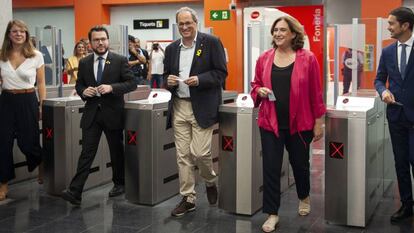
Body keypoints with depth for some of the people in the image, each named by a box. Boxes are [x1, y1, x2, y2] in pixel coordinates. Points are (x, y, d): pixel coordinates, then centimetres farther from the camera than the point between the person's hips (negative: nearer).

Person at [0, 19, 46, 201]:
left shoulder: (36, 56, -2)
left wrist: (42, 106, -2)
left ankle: (42, 166, 35)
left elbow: (40, 83, 2)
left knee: (28, 143, 2)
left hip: (28, 101, -2)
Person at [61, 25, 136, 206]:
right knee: (87, 152, -4)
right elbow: (79, 85, 14)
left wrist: (111, 87, -21)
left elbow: (131, 83, -7)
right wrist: (83, 91, -10)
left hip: (112, 113, -1)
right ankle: (75, 192, -6)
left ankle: (119, 184, 31)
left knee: (116, 151, 12)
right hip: (91, 114, 2)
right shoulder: (84, 63, 6)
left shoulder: (120, 60, -4)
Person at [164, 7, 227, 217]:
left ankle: (211, 181, 23)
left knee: (200, 152, -9)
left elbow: (221, 73, -5)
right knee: (183, 155, 5)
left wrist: (199, 79, -20)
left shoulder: (211, 42, -2)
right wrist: (169, 81, -5)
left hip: (202, 107, -5)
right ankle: (188, 198, 15)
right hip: (179, 107, 5)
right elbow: (166, 75, 18)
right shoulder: (171, 48, 13)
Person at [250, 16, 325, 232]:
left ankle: (304, 198, 45)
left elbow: (315, 93, -3)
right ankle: (272, 214, 13)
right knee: (271, 168, 1)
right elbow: (256, 85, 15)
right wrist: (260, 90, -9)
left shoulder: (307, 58, -5)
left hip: (299, 124, -1)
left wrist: (318, 121, -2)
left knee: (300, 163, 16)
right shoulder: (264, 58, 3)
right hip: (270, 123, 2)